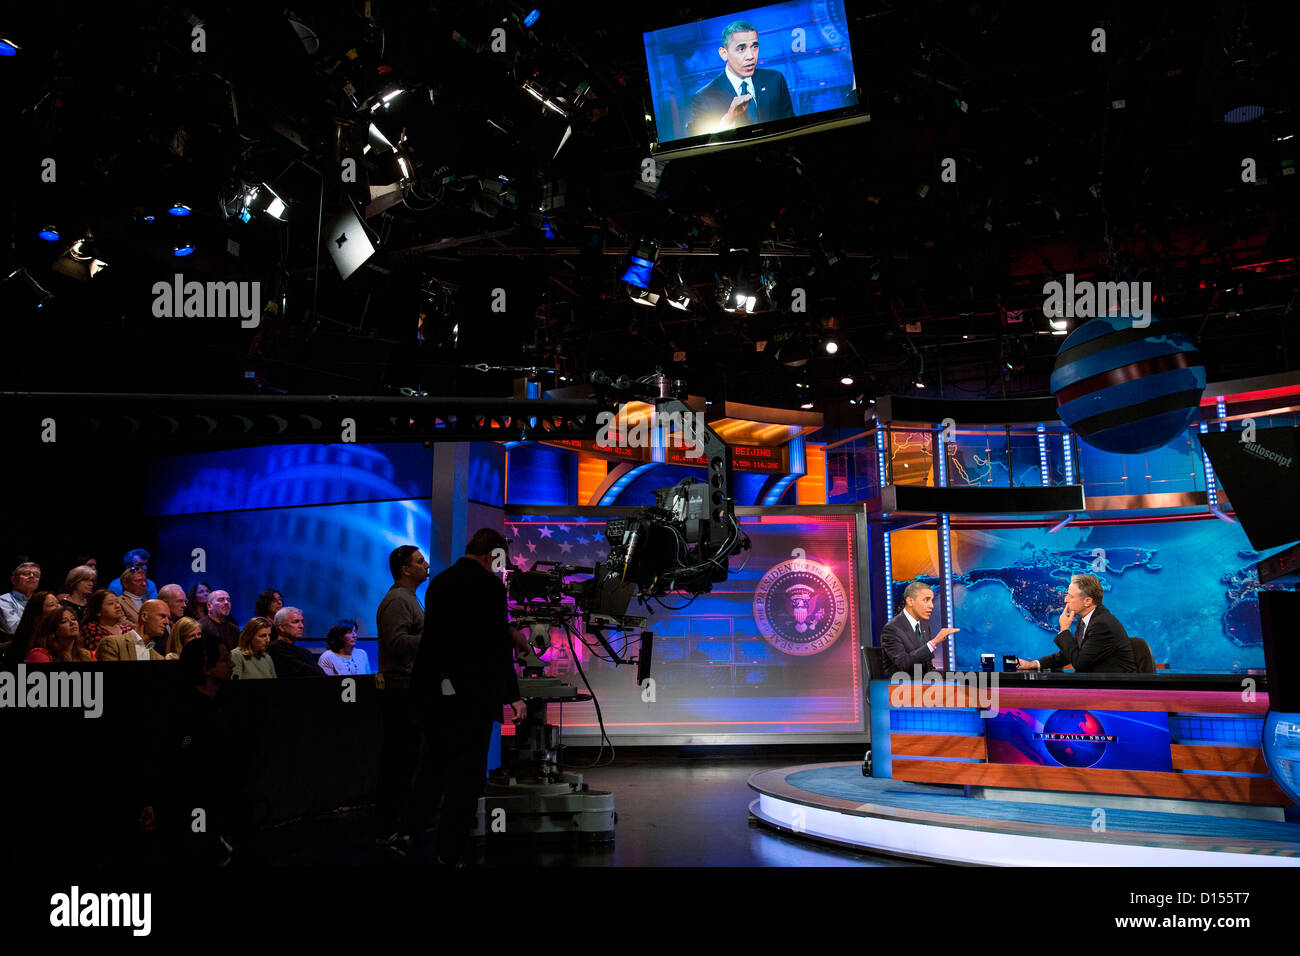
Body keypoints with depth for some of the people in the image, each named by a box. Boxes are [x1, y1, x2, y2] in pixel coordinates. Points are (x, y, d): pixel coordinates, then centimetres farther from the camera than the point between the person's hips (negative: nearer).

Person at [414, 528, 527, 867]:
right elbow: (498, 644, -14)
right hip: (470, 693, -7)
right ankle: (452, 854, 7)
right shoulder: (490, 585, -11)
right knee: (466, 775, 2)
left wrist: (506, 633, 30)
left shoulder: (439, 582, 12)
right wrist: (512, 696, -10)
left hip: (431, 691, 7)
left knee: (437, 767, 19)